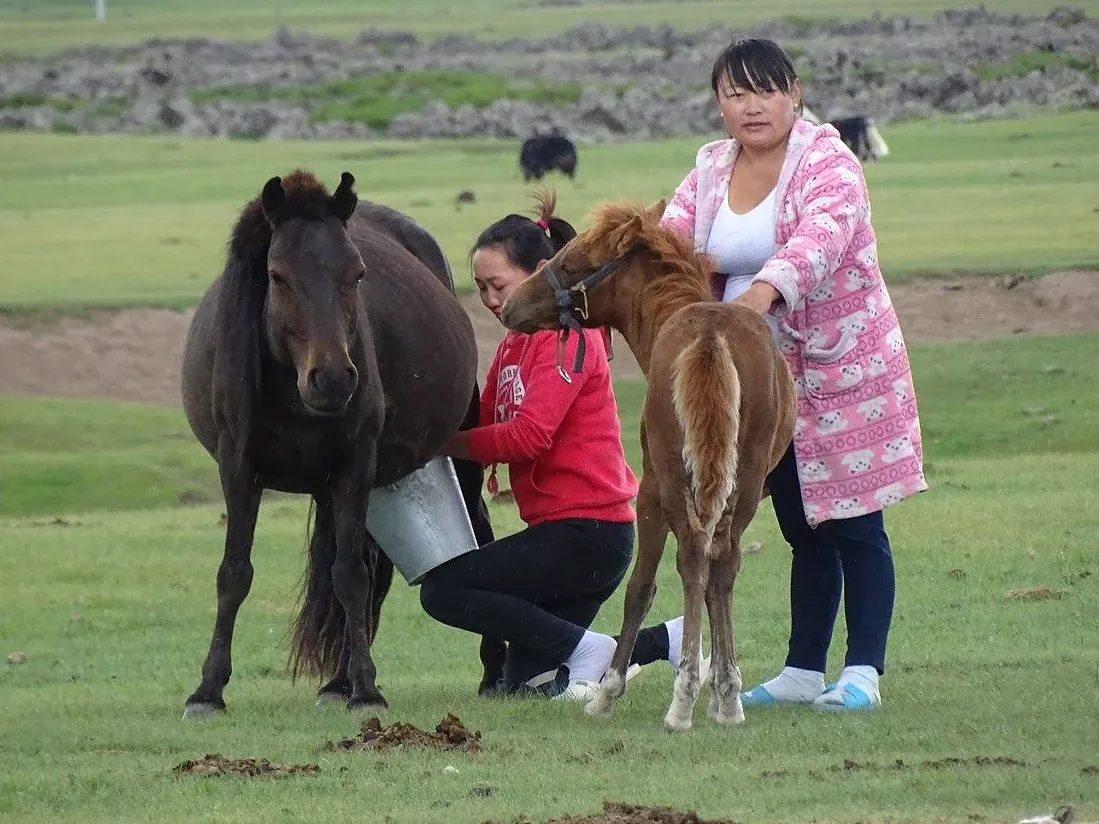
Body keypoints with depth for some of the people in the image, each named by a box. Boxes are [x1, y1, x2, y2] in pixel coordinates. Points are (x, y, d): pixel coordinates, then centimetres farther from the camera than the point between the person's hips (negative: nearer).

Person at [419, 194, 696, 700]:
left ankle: (585, 650, -12)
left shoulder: (568, 336, -13)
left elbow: (528, 435, -24)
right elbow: (486, 422, 8)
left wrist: (446, 444, -19)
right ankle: (666, 641, 12)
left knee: (442, 590, -13)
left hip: (586, 532, -10)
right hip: (561, 527, 10)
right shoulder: (513, 344, 16)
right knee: (524, 681, 14)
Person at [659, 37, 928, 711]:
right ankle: (803, 673, 18)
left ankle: (863, 673, -2)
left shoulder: (827, 162, -13)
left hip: (842, 370, -6)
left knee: (853, 526, -4)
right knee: (802, 529, 12)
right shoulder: (712, 170, 7)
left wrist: (766, 287, -51)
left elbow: (823, 233, -33)